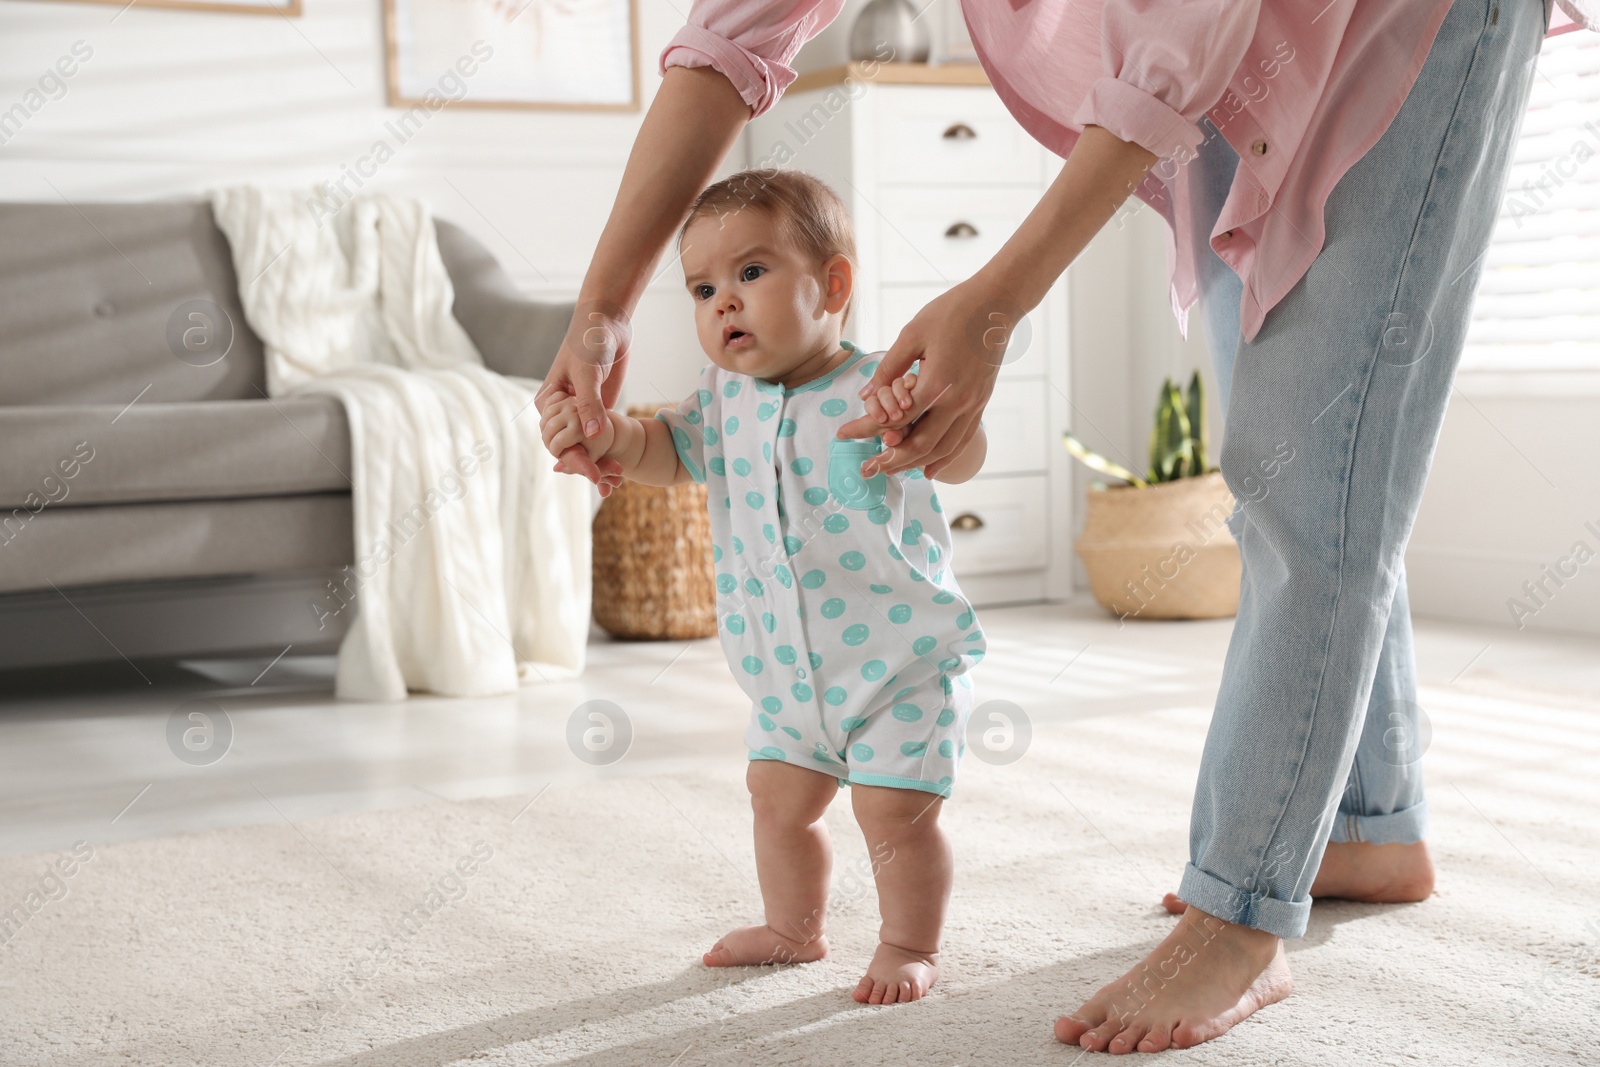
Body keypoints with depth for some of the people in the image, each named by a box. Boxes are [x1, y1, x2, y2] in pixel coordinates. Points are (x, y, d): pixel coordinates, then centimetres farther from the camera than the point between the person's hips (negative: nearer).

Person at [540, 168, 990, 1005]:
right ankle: (795, 928, 38)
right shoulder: (727, 397, 0)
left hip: (900, 660, -7)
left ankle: (909, 946, 16)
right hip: (788, 670, 7)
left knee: (894, 808, -5)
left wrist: (924, 413, -51)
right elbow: (671, 450, 10)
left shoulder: (875, 390, -19)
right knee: (778, 795, 17)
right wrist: (611, 436, -12)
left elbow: (964, 461, -28)